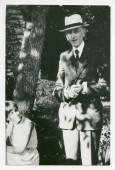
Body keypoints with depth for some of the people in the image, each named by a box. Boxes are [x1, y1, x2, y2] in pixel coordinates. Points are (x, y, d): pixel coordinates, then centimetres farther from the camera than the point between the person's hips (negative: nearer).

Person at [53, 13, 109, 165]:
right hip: (68, 117, 3)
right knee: (71, 161, 8)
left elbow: (105, 86, -3)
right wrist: (65, 92, -10)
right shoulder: (64, 56, 13)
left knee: (89, 162, -1)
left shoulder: (97, 53, 3)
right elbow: (57, 88, 12)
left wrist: (82, 88, -15)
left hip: (90, 115, -3)